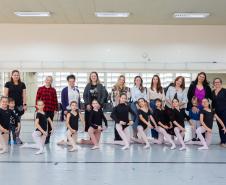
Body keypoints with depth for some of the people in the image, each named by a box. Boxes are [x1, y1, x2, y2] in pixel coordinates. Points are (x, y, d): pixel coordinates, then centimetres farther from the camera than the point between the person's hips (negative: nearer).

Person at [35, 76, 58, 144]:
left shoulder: (53, 90, 5)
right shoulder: (40, 89, 3)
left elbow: (55, 100, 5)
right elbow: (37, 99, 4)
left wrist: (56, 109, 2)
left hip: (51, 110, 1)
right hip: (42, 109, -1)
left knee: (49, 124, 8)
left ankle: (47, 138, 18)